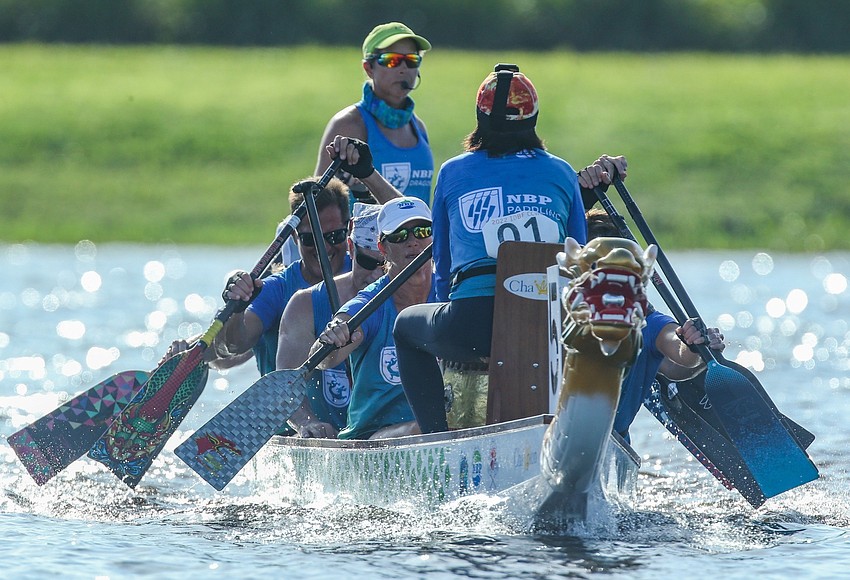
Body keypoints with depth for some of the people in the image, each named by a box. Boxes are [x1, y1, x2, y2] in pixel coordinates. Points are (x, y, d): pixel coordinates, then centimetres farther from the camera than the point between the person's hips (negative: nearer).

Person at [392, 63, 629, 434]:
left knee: (407, 325, 32)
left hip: (473, 321, -1)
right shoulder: (562, 174, 15)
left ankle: (437, 436, 15)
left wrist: (449, 320, 39)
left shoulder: (452, 173, 15)